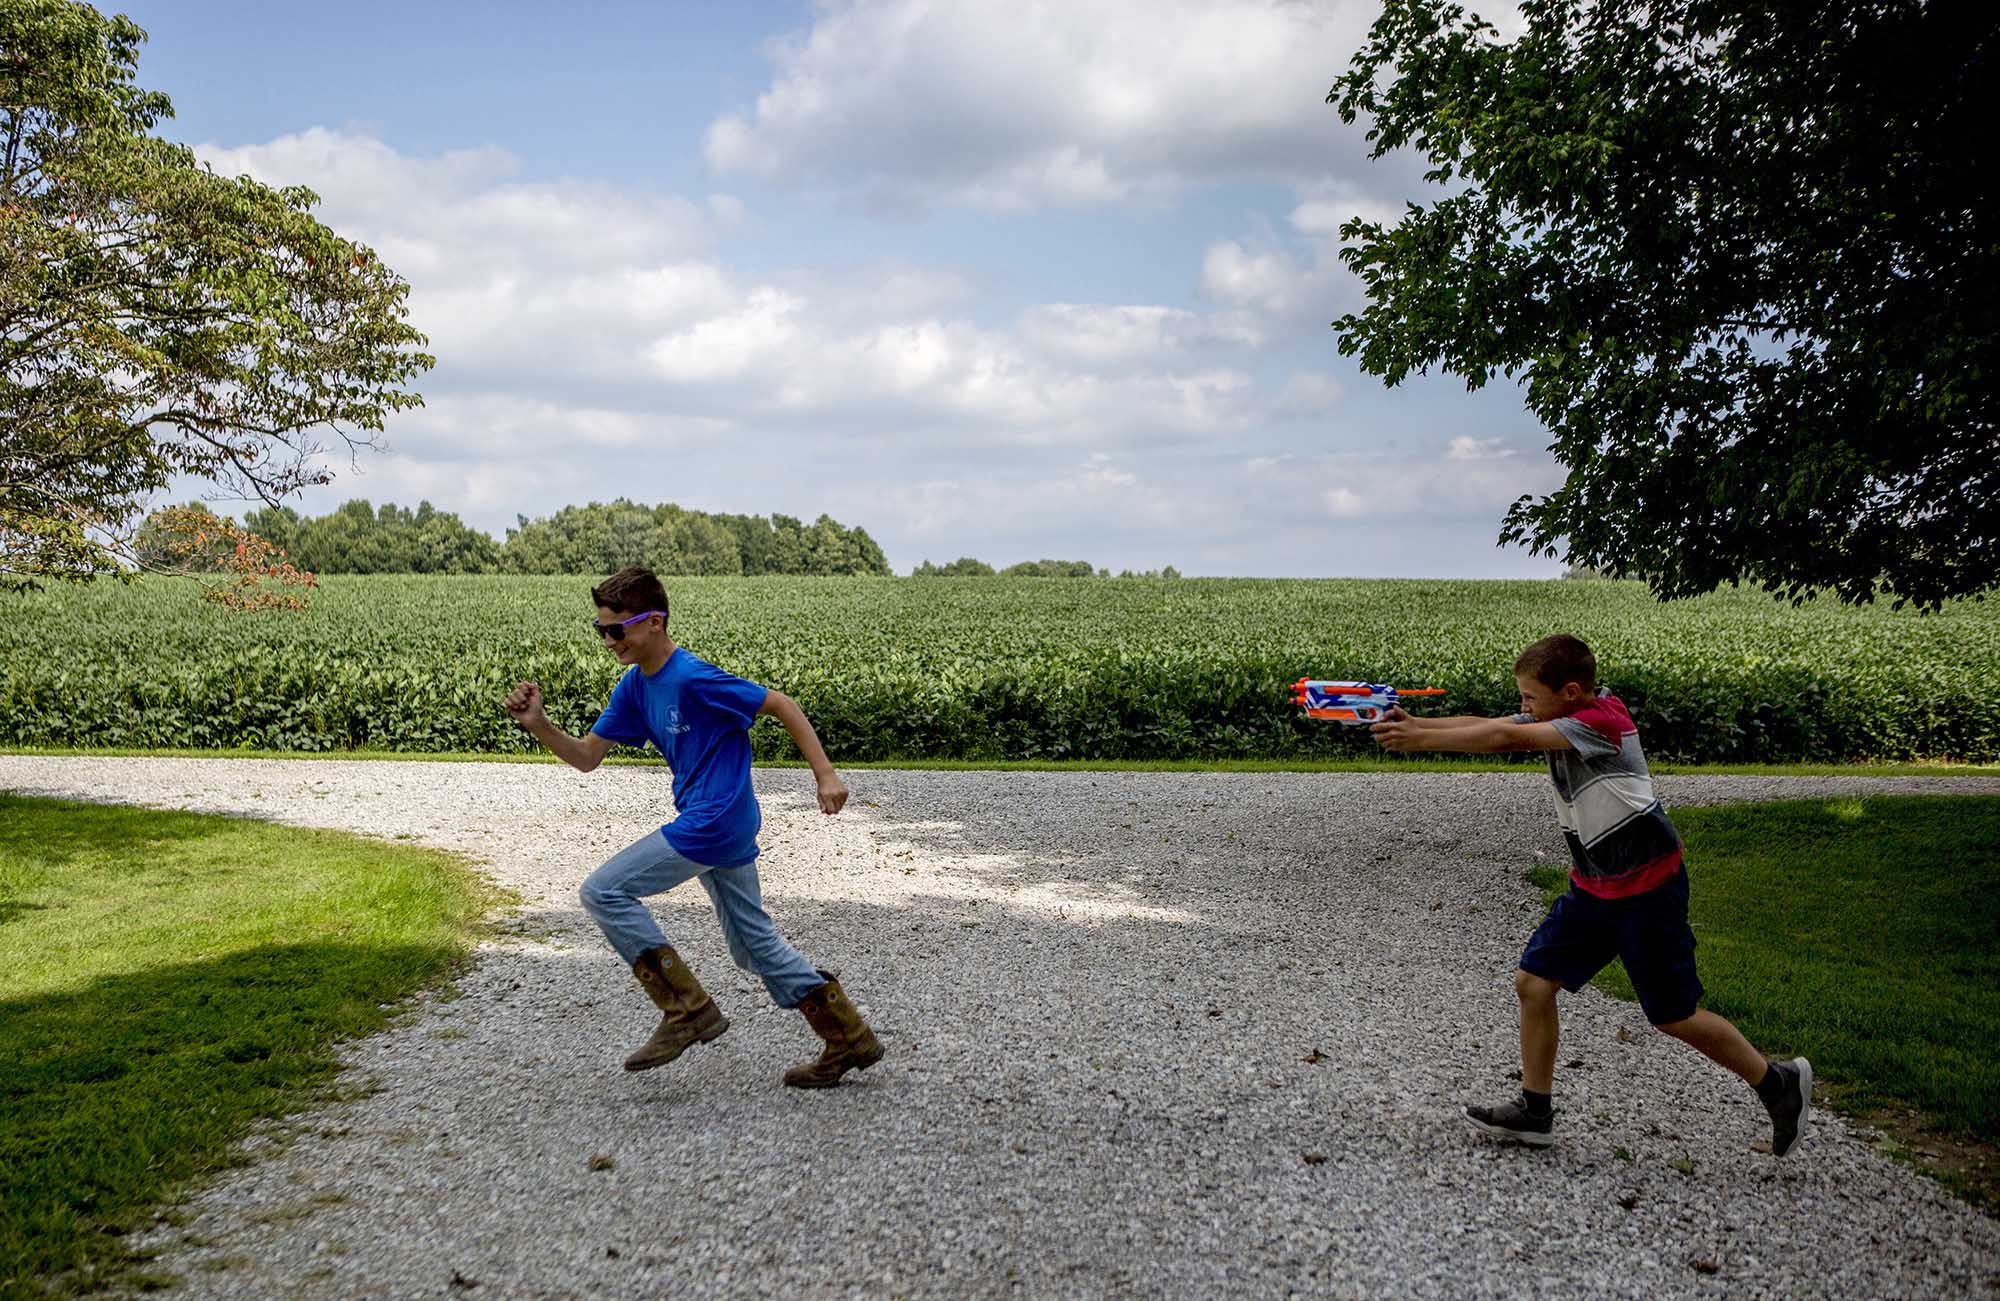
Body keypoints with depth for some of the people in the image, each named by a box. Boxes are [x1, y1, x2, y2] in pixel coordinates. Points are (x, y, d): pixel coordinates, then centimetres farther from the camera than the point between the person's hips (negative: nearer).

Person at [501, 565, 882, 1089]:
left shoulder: (692, 678, -18)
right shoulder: (635, 687, 9)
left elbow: (783, 705, -13)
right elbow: (586, 757, 11)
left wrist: (826, 776, -15)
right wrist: (538, 724, -6)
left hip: (712, 823, -10)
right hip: (730, 828, 10)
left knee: (603, 891, -7)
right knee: (753, 943, 15)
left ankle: (688, 1009, -3)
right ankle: (850, 1040, 20)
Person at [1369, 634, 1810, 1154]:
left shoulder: (1602, 720, -24)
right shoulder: (1561, 719, 2)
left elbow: (1508, 739, -30)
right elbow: (1490, 726, -6)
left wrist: (1419, 738, -30)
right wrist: (1416, 724, -20)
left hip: (1647, 889, -8)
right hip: (1593, 887, 8)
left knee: (1675, 1017, 3)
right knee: (1533, 982, 3)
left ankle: (1779, 1081, 25)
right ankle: (1534, 1111, 15)